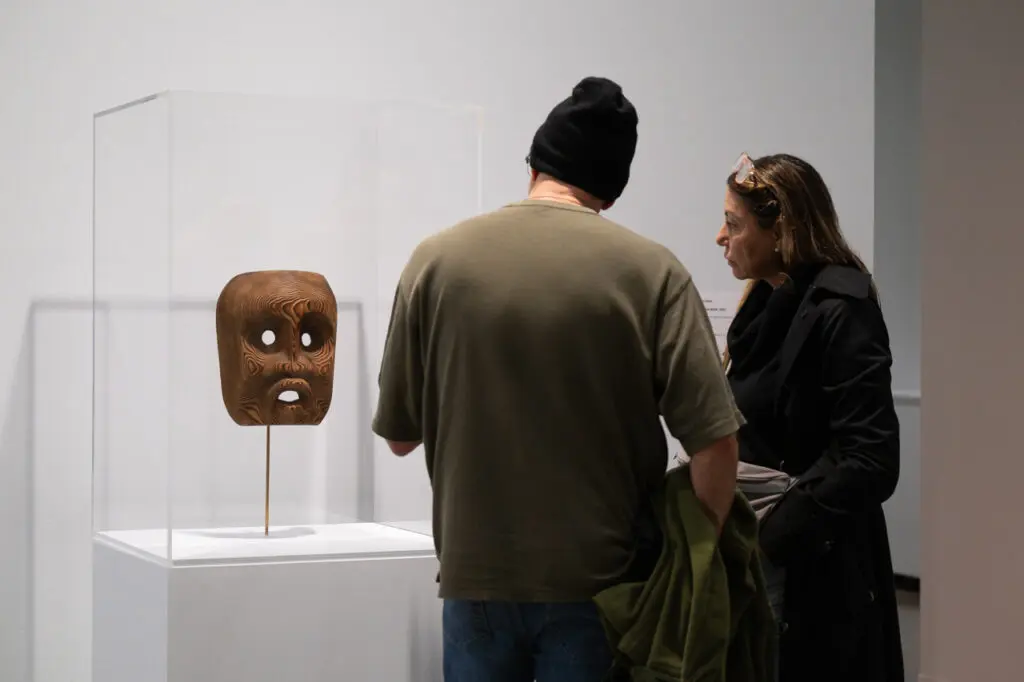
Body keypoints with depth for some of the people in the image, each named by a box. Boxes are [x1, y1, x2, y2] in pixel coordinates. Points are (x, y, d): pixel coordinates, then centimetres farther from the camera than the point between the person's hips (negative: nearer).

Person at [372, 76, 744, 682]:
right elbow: (715, 442, -12)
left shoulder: (436, 260, -3)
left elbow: (399, 435, 5)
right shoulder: (650, 270, -8)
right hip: (597, 581, -1)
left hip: (476, 576, 2)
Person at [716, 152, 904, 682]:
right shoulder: (767, 307, 12)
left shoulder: (840, 314, -14)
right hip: (751, 555, 7)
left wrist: (770, 533, -21)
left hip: (812, 570, -7)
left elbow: (870, 461, -20)